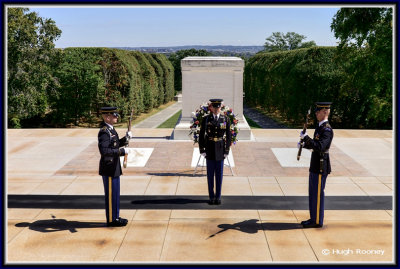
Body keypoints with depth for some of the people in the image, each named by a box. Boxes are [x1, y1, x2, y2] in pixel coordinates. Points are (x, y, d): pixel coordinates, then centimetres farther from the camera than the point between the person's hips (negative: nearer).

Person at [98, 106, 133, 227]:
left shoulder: (110, 129, 11)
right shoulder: (104, 132, -20)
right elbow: (104, 151, -30)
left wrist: (126, 138, 5)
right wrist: (122, 151, -28)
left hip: (114, 167, 10)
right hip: (109, 168, -10)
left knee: (115, 193, 17)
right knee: (111, 194, -1)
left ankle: (115, 217, 27)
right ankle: (111, 220, 9)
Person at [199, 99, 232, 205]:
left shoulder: (226, 119, -1)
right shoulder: (206, 119, -2)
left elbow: (229, 136, 1)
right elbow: (201, 135, 0)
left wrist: (227, 151, -4)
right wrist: (202, 150, -5)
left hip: (220, 150, 0)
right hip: (209, 151, 0)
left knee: (219, 174, 5)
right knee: (210, 174, 4)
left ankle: (218, 197, 13)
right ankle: (211, 197, 13)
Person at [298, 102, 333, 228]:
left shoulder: (327, 129, -18)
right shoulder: (320, 127, 13)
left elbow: (320, 147, -29)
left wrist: (306, 137, -27)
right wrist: (304, 144, 6)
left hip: (320, 167, -10)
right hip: (315, 166, 10)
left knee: (318, 194, -1)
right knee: (313, 193, 16)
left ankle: (317, 221, 8)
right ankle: (314, 218, 26)